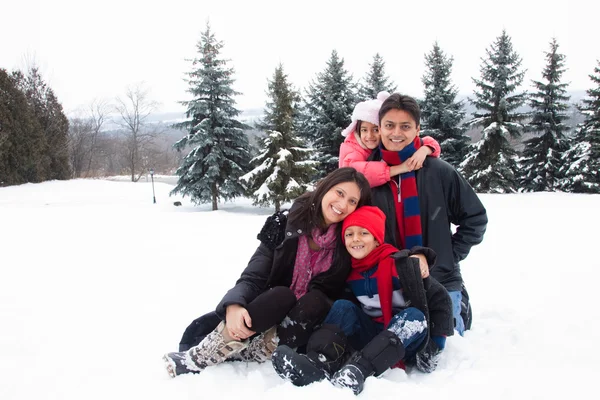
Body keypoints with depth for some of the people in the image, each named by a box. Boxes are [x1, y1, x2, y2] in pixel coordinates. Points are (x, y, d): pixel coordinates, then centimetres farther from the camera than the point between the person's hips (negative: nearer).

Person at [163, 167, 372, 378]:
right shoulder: (284, 225, -11)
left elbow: (332, 297, -5)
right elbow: (253, 277, -17)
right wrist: (234, 304, -38)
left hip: (297, 329, 1)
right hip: (268, 312, -1)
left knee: (315, 301, -29)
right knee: (281, 295, -32)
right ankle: (202, 354, -26)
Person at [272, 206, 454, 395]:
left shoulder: (398, 265, -17)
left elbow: (440, 299, -17)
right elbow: (343, 314, 14)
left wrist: (434, 348, -20)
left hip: (409, 340, -4)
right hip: (373, 337, 5)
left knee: (414, 316, -32)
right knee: (342, 306, -12)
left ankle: (361, 368, -48)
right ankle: (320, 362, -38)